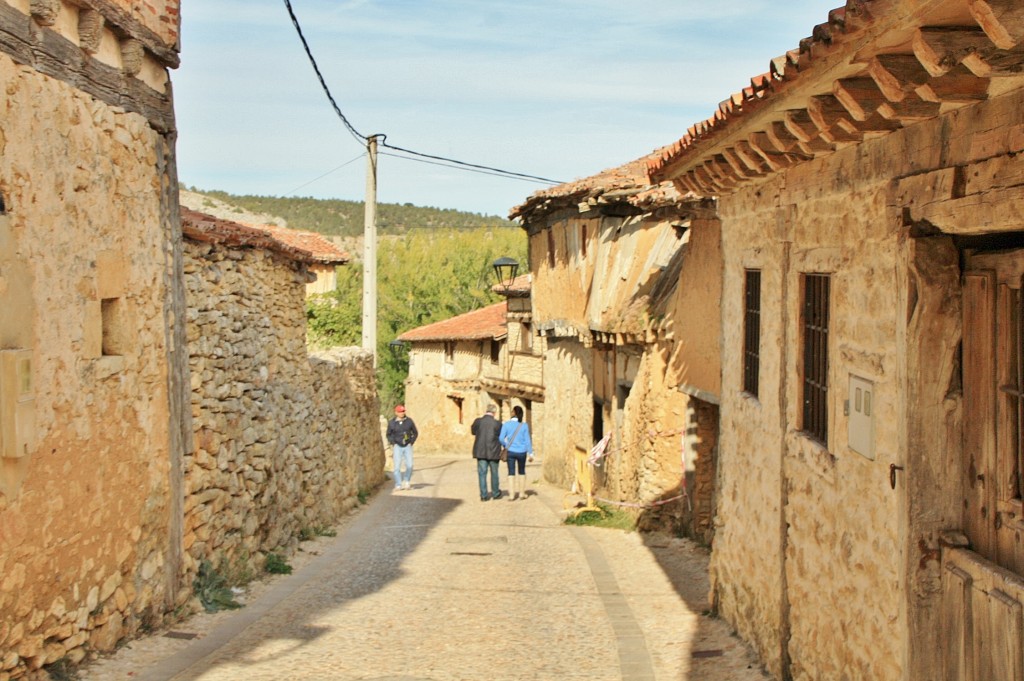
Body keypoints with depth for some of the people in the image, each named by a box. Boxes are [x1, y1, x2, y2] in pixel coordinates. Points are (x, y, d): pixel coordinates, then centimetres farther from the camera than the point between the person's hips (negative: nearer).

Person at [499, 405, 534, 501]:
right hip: (522, 452, 0)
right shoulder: (524, 425, -7)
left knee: (511, 473, 6)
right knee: (522, 472, 17)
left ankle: (511, 495, 0)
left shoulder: (507, 424, -8)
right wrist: (530, 453, 1)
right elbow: (527, 440, -6)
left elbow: (501, 438, -7)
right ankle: (522, 493, 20)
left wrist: (505, 446, 13)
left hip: (510, 451, 0)